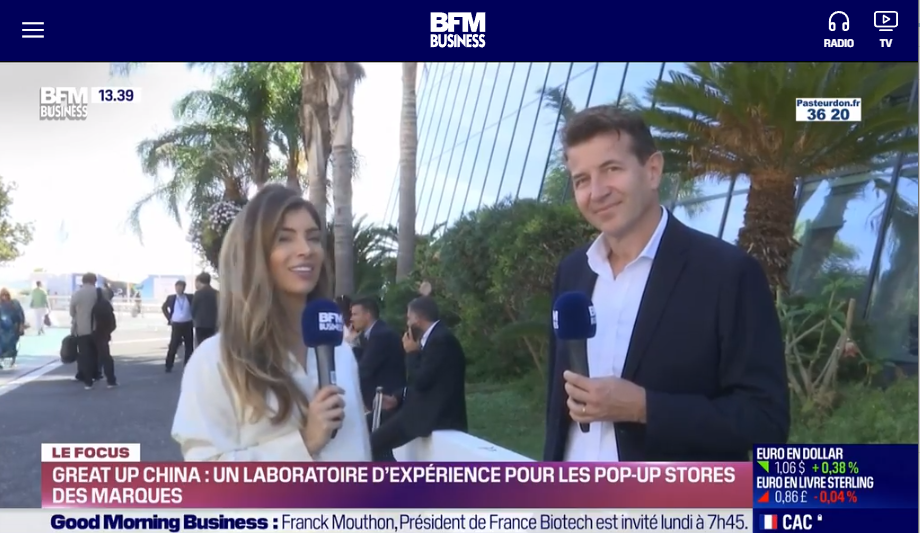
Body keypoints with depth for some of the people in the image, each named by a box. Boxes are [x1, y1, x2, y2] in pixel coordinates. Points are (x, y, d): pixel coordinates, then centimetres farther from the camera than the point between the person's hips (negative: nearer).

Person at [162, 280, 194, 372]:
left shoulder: (190, 298, 0)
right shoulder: (171, 298, 2)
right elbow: (164, 307, 15)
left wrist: (193, 318, 1)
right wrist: (169, 318, 6)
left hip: (187, 325, 1)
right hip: (176, 325, -1)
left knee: (189, 346, 4)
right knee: (173, 346, -2)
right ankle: (169, 366, 5)